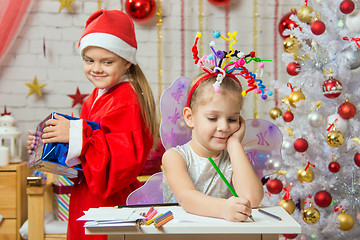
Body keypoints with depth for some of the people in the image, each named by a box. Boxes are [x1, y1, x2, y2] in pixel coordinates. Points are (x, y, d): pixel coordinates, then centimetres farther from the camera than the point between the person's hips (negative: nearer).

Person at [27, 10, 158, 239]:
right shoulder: (97, 97, 12)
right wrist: (46, 144, 9)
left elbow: (127, 156, -27)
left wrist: (77, 135, -29)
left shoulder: (126, 100, -18)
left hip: (111, 203, -9)